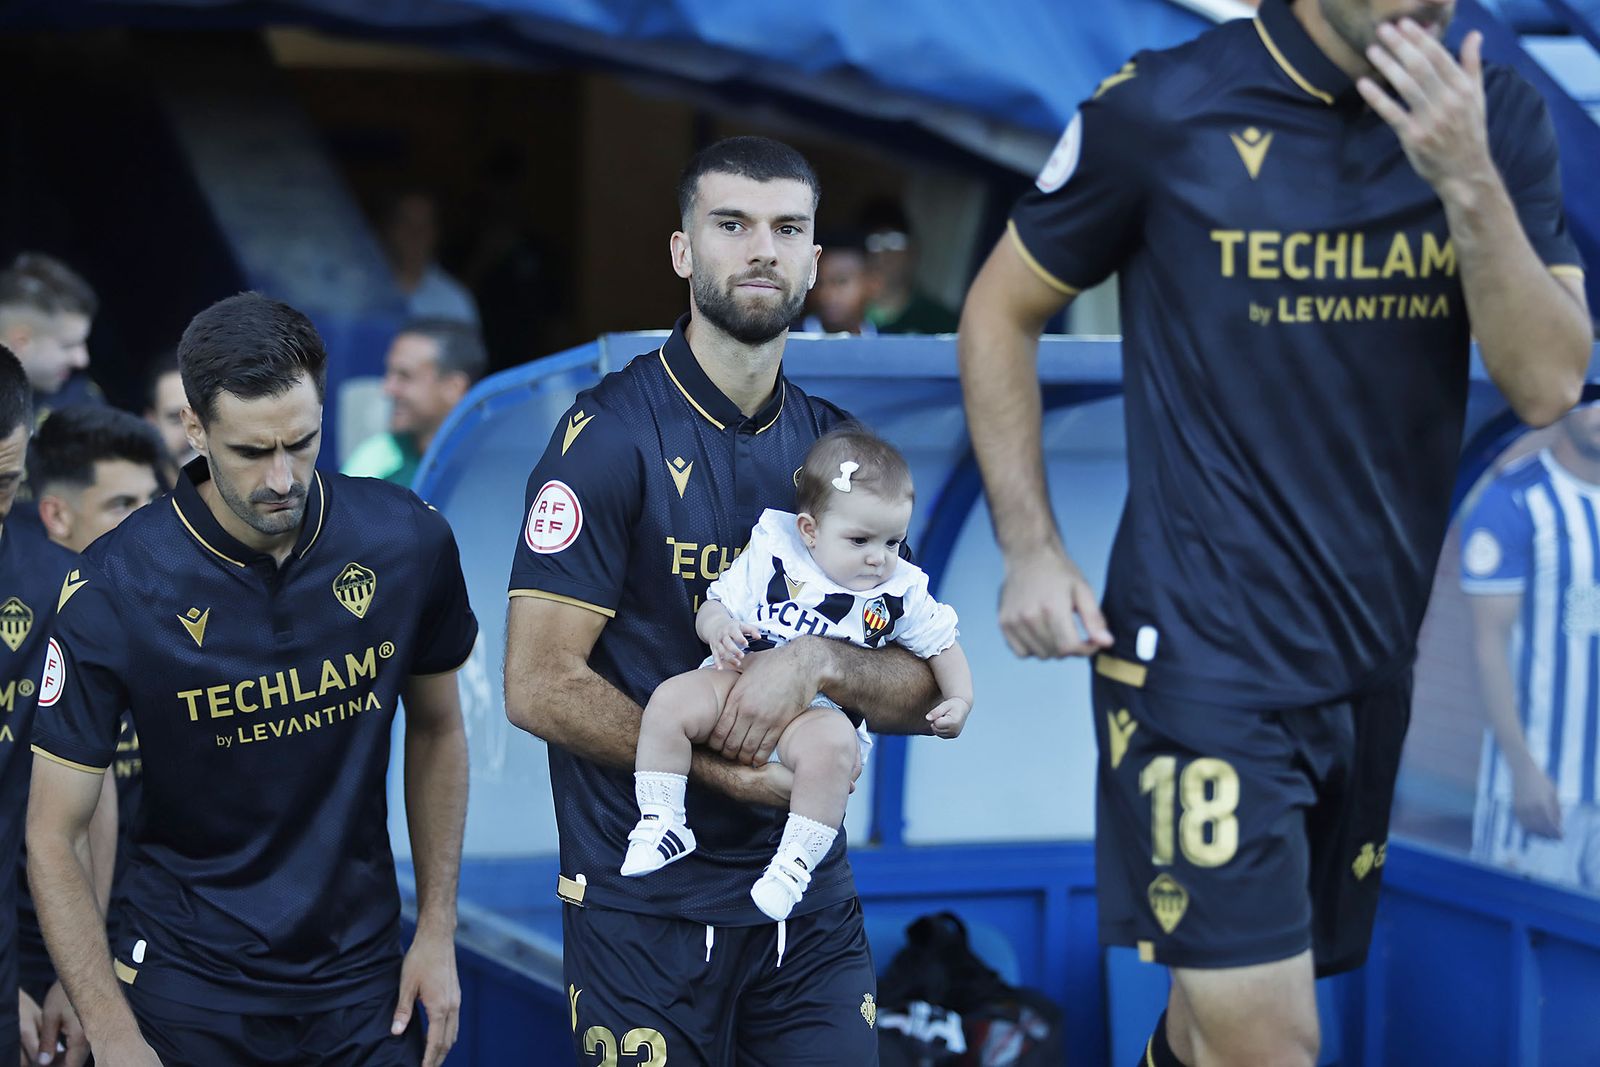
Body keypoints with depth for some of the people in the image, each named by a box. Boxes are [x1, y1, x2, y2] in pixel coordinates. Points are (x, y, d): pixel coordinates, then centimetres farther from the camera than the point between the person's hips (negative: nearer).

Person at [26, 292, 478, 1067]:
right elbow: (52, 838, -11)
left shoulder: (407, 542, -7)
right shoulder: (115, 588, -15)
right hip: (189, 987, -2)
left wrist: (437, 931, 6)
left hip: (363, 973, 2)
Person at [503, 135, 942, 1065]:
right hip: (647, 906, -5)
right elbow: (541, 686, -13)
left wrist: (819, 662, -15)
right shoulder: (614, 434, -9)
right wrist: (729, 774, -17)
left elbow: (925, 695, 6)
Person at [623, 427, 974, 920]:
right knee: (670, 700, -26)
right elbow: (717, 603, 9)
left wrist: (959, 702, 2)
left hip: (822, 711, -1)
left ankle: (796, 863, -26)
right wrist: (717, 627, -15)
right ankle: (661, 823, -12)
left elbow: (943, 646, 18)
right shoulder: (770, 555, 4)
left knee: (831, 745, -37)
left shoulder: (903, 593, 7)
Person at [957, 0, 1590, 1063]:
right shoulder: (1164, 110, -9)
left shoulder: (1499, 119, 1)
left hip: (1377, 654, 5)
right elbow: (1001, 311, 3)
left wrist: (1468, 180, -21)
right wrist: (1031, 547, -4)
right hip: (1207, 649, -4)